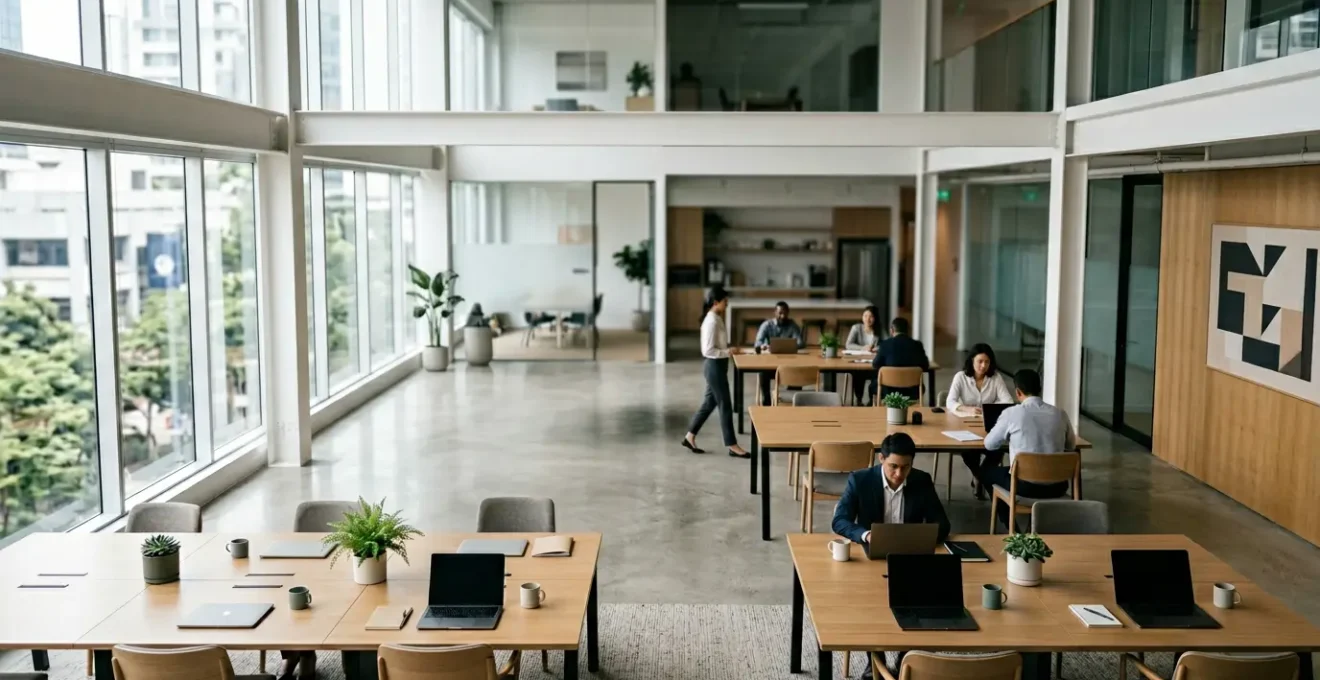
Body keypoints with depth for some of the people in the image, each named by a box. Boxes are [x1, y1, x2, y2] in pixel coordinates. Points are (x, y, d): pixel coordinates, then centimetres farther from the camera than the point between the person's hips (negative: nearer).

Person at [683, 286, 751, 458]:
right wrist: (729, 352, -22)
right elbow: (708, 350, -24)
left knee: (709, 403, 16)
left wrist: (729, 348, 6)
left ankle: (690, 437, 24)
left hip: (717, 366, 10)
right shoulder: (712, 322, -21)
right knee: (725, 405, -2)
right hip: (715, 366, -10)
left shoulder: (716, 319, 10)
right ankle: (732, 446, 6)